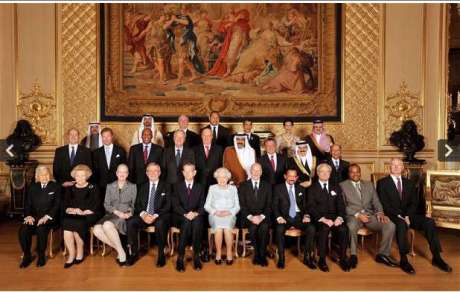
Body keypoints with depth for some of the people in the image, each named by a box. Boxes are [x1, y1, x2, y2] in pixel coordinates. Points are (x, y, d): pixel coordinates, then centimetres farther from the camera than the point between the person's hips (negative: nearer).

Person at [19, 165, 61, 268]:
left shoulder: (55, 186, 5)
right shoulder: (32, 187, 16)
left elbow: (57, 205, -2)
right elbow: (27, 203, 13)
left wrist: (46, 217, -15)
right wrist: (28, 216, -7)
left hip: (49, 217, -3)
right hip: (34, 216, 3)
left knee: (41, 229, -33)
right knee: (23, 230, -25)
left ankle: (41, 256, -11)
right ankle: (27, 256, -5)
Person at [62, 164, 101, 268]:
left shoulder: (93, 188, 10)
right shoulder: (70, 189, 21)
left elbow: (95, 206, 0)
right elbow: (64, 206, 12)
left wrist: (83, 212, -14)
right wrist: (71, 210, -9)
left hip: (88, 216, -3)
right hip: (72, 216, 3)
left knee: (77, 225, -32)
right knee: (66, 224, -28)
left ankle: (80, 253, -11)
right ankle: (71, 255, -17)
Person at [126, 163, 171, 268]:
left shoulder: (165, 186, 8)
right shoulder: (142, 187, 18)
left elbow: (168, 205, -1)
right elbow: (137, 204, 11)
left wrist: (155, 215, -16)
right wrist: (143, 214, -11)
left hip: (159, 216, -3)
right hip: (143, 215, 4)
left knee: (160, 224, -36)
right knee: (130, 222, -25)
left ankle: (161, 254, -19)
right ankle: (134, 253, -10)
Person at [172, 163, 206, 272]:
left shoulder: (200, 187, 14)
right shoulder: (177, 186, 9)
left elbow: (202, 206, 5)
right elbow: (175, 205, -3)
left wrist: (196, 213, -17)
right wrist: (185, 214, -20)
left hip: (196, 216, 1)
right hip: (180, 217, -1)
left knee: (197, 222, -33)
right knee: (186, 222, -34)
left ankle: (196, 256, -26)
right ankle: (180, 257, -28)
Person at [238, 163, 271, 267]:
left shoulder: (267, 186, 11)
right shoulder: (243, 186, 8)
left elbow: (269, 204, 4)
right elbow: (242, 205, 0)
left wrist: (262, 216, -13)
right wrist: (250, 217, -15)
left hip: (263, 216, 1)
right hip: (248, 217, 0)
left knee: (264, 227, -31)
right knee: (253, 227, -31)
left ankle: (262, 255, -14)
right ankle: (257, 254, -11)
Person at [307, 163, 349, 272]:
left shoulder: (336, 188, 18)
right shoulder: (312, 189, 6)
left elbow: (341, 205, 9)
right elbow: (311, 207, -4)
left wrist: (339, 217, -12)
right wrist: (323, 219, -18)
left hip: (334, 217, 3)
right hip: (319, 218, -3)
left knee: (344, 229, -27)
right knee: (324, 229, -34)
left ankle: (343, 259, -13)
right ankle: (322, 260, -21)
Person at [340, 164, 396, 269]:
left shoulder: (369, 184, 22)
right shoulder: (343, 185, 8)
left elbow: (376, 202, 16)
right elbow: (343, 205, -2)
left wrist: (380, 212, -6)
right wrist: (357, 214, -14)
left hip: (369, 214, 4)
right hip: (353, 215, -4)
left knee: (390, 225, -22)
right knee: (351, 226, -39)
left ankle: (383, 254, -3)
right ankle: (353, 255, -16)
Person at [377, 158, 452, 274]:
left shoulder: (409, 183, 16)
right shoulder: (382, 183, 1)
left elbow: (414, 203, 8)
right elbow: (384, 204, -7)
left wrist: (407, 216, -11)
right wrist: (400, 216, -18)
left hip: (408, 215, 5)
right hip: (392, 216, -5)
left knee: (429, 221, -20)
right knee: (401, 224, -37)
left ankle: (436, 257, -15)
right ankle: (403, 260, -30)